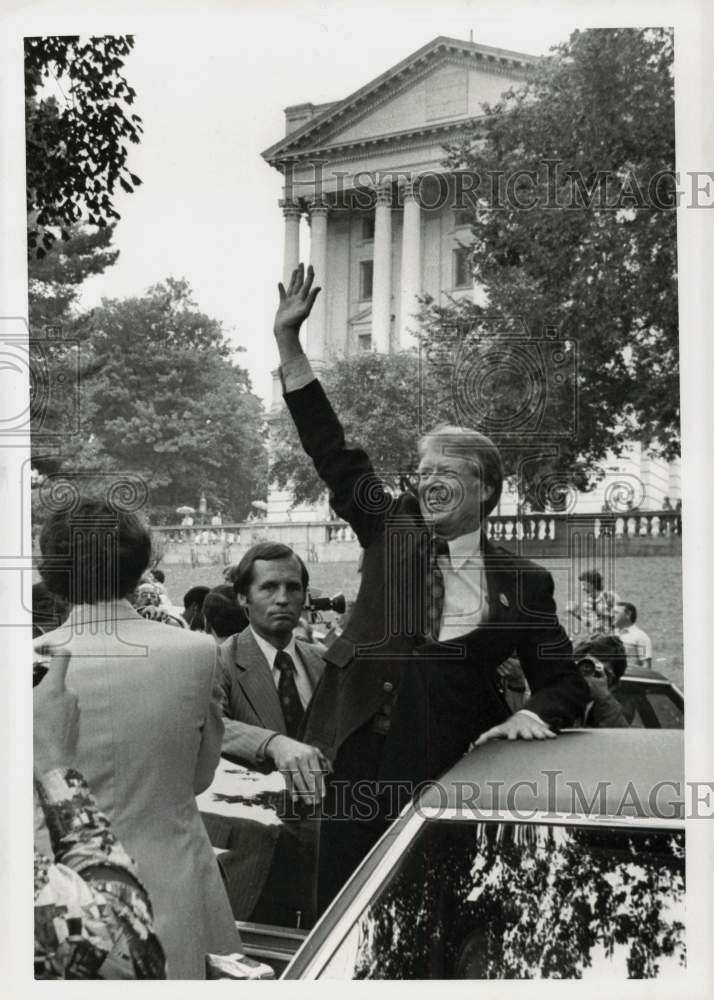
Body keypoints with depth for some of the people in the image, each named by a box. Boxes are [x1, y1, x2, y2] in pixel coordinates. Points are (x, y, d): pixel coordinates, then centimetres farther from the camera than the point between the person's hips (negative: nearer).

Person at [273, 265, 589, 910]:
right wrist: (288, 340, 0)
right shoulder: (393, 533, 8)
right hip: (366, 760, 2)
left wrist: (533, 715, -15)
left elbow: (564, 682, 8)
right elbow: (332, 451, 4)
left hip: (456, 768, -1)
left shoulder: (523, 582, 4)